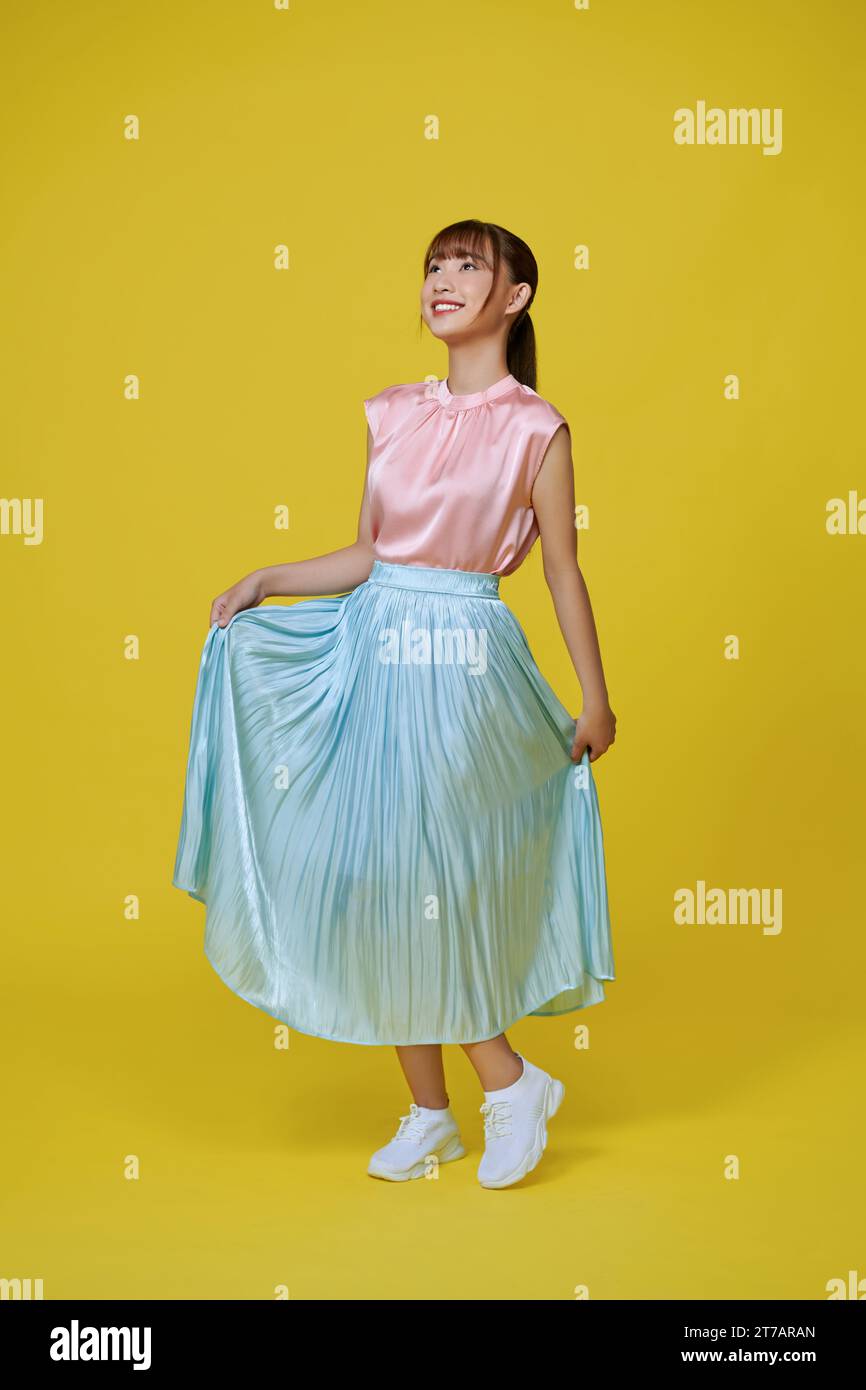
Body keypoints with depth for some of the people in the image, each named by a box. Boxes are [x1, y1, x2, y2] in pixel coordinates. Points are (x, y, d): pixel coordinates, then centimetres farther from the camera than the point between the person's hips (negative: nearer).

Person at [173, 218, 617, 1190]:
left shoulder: (535, 428, -5)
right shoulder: (391, 415, 8)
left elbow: (563, 573, -1)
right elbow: (367, 554, 13)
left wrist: (597, 702, 3)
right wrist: (267, 582, 2)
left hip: (464, 663, -5)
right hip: (372, 650, 5)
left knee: (422, 882, -3)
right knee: (375, 885, 7)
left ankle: (510, 1084, 19)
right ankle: (429, 1112, 23)